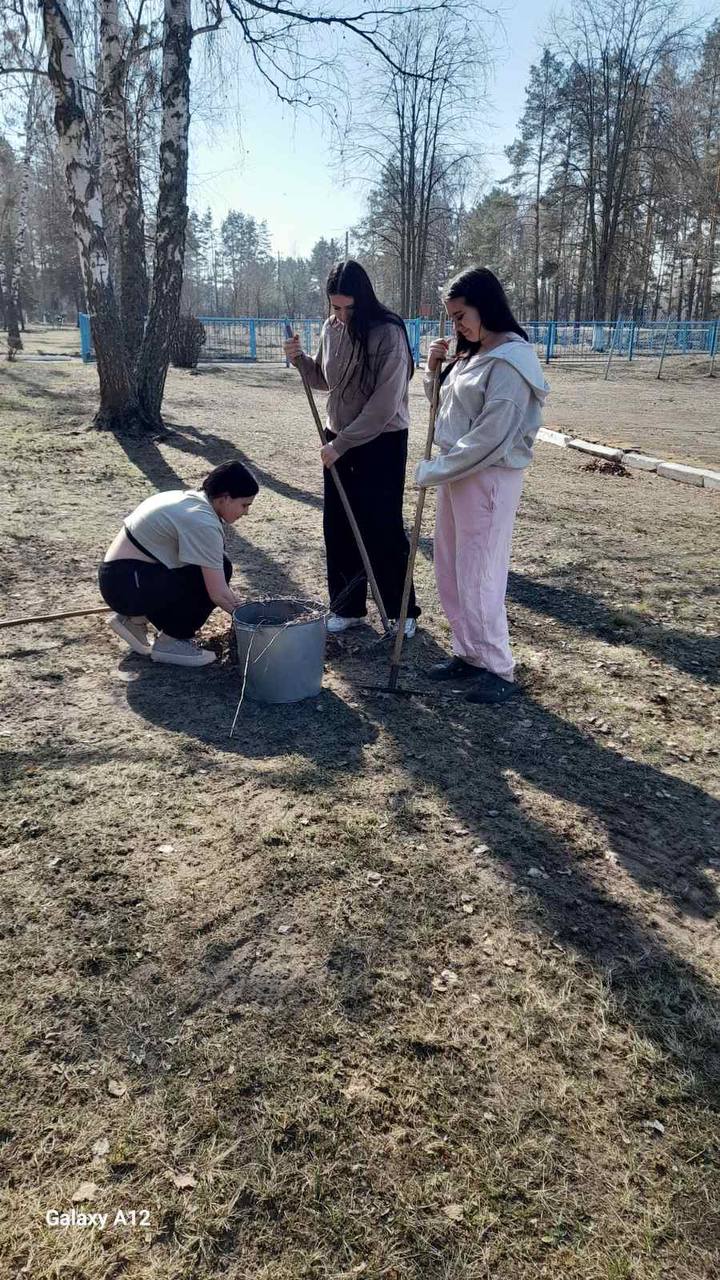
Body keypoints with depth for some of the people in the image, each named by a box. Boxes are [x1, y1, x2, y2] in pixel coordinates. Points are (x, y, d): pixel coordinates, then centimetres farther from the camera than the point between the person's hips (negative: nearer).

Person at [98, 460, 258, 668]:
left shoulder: (191, 498, 9)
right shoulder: (203, 522, -21)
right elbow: (218, 593, -21)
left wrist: (234, 603, 15)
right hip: (126, 584, -10)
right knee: (217, 573, -14)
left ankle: (136, 617, 13)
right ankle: (169, 642, -2)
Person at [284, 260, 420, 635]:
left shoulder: (389, 333, -18)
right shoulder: (331, 329, 2)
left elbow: (383, 406, -20)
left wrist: (341, 444, -17)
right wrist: (300, 359, -2)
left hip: (382, 442, -6)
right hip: (339, 439, 6)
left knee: (382, 529, -2)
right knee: (337, 527, 8)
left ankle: (402, 610, 15)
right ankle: (347, 607, 21)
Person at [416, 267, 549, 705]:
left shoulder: (510, 361, -18)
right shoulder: (471, 355, 12)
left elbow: (488, 439, -22)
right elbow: (446, 407, 22)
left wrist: (432, 471, -15)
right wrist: (434, 369, 4)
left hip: (488, 479, -9)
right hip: (456, 473, 9)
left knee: (478, 576, -3)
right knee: (450, 571, 14)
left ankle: (499, 672, 11)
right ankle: (469, 653, 28)